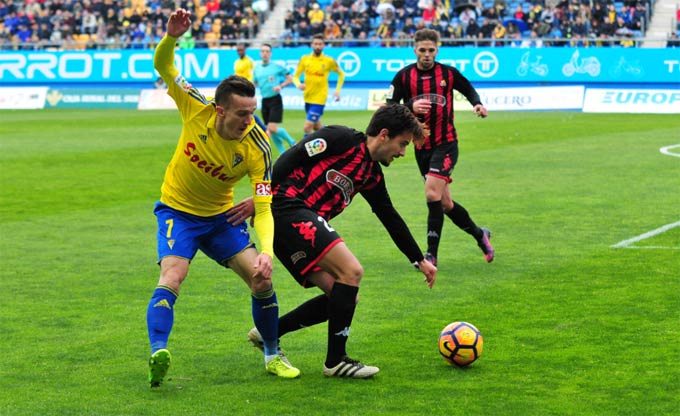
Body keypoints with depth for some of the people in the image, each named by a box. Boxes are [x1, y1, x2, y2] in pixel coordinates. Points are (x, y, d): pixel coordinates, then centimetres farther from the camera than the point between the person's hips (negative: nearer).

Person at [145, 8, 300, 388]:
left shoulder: (257, 149, -23)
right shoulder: (197, 110, -22)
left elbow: (264, 207, -24)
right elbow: (163, 65, -14)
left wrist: (267, 251, -40)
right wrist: (172, 37, -36)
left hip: (221, 215, 2)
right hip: (177, 210, -1)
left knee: (262, 278, -8)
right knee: (173, 275, -26)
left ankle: (273, 356, 12)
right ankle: (158, 354, -38)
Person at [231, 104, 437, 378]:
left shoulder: (372, 176, 20)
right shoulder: (343, 139, -5)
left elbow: (391, 219, 28)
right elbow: (289, 159, -11)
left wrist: (420, 260, 31)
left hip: (309, 227, 10)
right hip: (289, 211, -10)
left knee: (346, 298, 5)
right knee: (351, 271, -18)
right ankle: (335, 361, -9)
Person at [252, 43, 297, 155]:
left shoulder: (277, 67, -4)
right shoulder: (257, 68, 8)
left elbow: (289, 79, 1)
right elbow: (254, 83, 20)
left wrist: (281, 86, -15)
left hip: (275, 99, -5)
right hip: (265, 100, 5)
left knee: (272, 128, -17)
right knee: (270, 130, 4)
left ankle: (291, 141, 7)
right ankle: (283, 153, 16)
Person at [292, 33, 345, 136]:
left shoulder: (329, 61, -5)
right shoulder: (305, 59, 2)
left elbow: (341, 74, 10)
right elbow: (295, 76, 7)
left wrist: (337, 91, 3)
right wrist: (299, 84, -15)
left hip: (319, 99, -5)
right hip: (308, 97, 5)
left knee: (307, 127, -15)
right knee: (316, 127, 17)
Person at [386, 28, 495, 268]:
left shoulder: (448, 73, -2)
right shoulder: (404, 76, -2)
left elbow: (469, 89, 15)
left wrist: (477, 104, -5)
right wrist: (411, 106, -21)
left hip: (446, 143, -3)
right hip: (422, 147, 3)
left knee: (432, 193, -20)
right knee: (445, 203, 9)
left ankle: (431, 254, -15)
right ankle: (479, 235, 33)